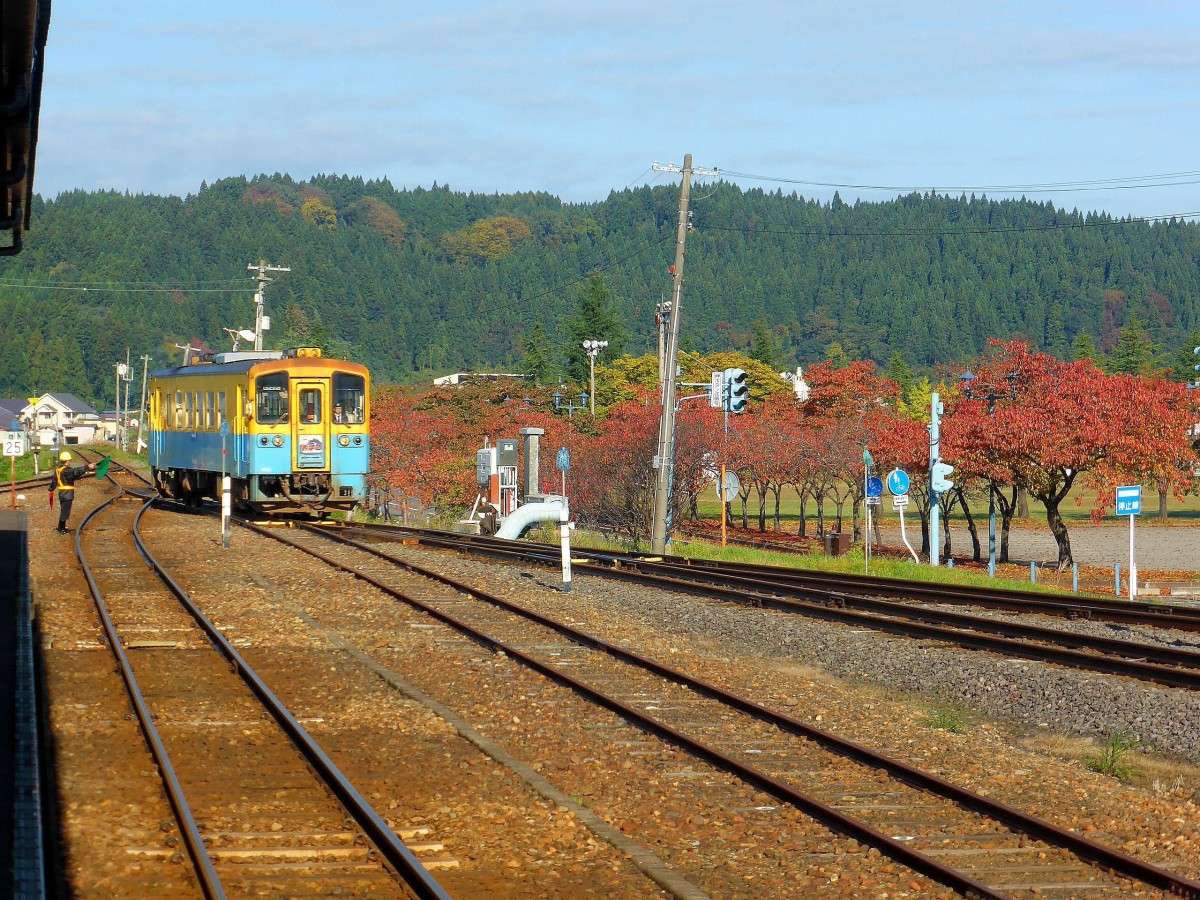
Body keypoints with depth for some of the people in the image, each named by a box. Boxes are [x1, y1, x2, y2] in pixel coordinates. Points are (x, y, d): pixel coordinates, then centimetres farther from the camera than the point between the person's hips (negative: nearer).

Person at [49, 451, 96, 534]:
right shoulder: (66, 470, -18)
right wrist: (87, 467, -41)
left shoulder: (57, 469, 11)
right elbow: (75, 471, -35)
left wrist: (51, 489, 35)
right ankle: (61, 528, 0)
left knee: (64, 511, 19)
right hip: (67, 494, -9)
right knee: (65, 511, -3)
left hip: (61, 493, 9)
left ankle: (62, 527, 27)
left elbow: (54, 481, 22)